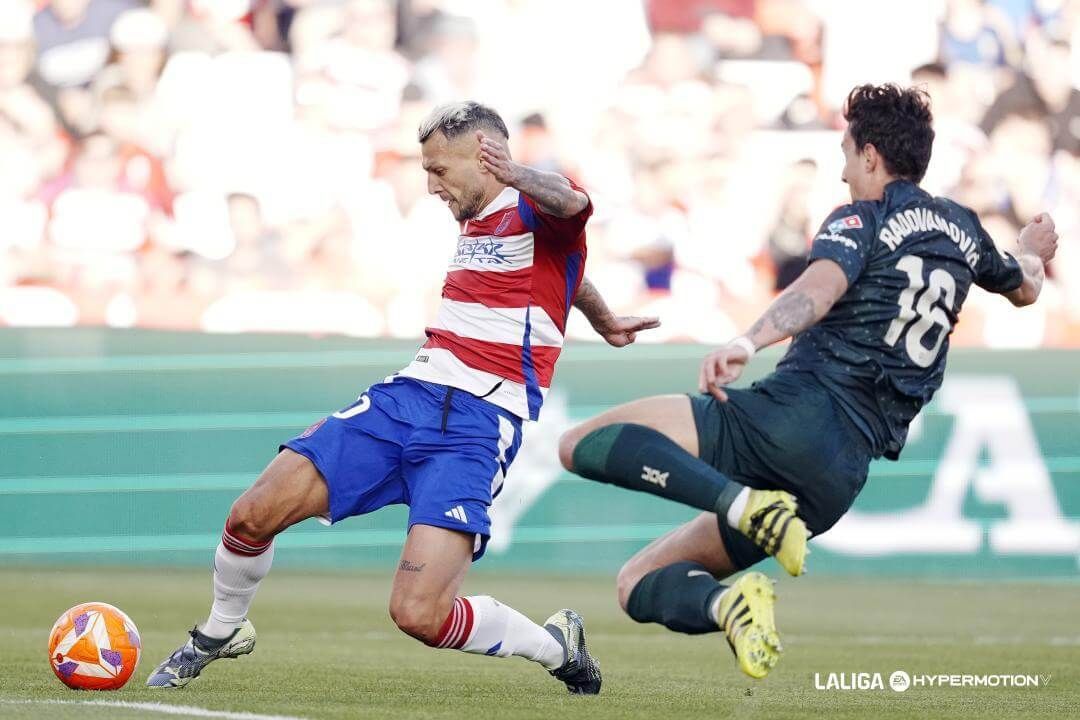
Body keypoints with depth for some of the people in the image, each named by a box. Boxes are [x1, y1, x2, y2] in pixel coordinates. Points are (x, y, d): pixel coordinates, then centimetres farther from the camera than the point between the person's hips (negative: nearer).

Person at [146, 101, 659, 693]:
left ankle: (557, 644, 8)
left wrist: (515, 176, -55)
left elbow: (571, 205, -34)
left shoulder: (535, 209, -6)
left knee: (418, 615, -20)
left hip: (478, 427, -8)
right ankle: (221, 633, 27)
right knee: (253, 515, -5)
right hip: (408, 395, 8)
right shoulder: (475, 223, 20)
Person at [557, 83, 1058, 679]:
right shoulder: (963, 229, 20)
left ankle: (743, 503, -27)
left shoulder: (862, 221, 1)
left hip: (796, 412, -7)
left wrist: (748, 343, -38)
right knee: (638, 584, 13)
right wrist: (1032, 253, 65)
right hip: (846, 474, 7)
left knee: (582, 444, -10)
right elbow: (1024, 288, 40)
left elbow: (822, 286, -20)